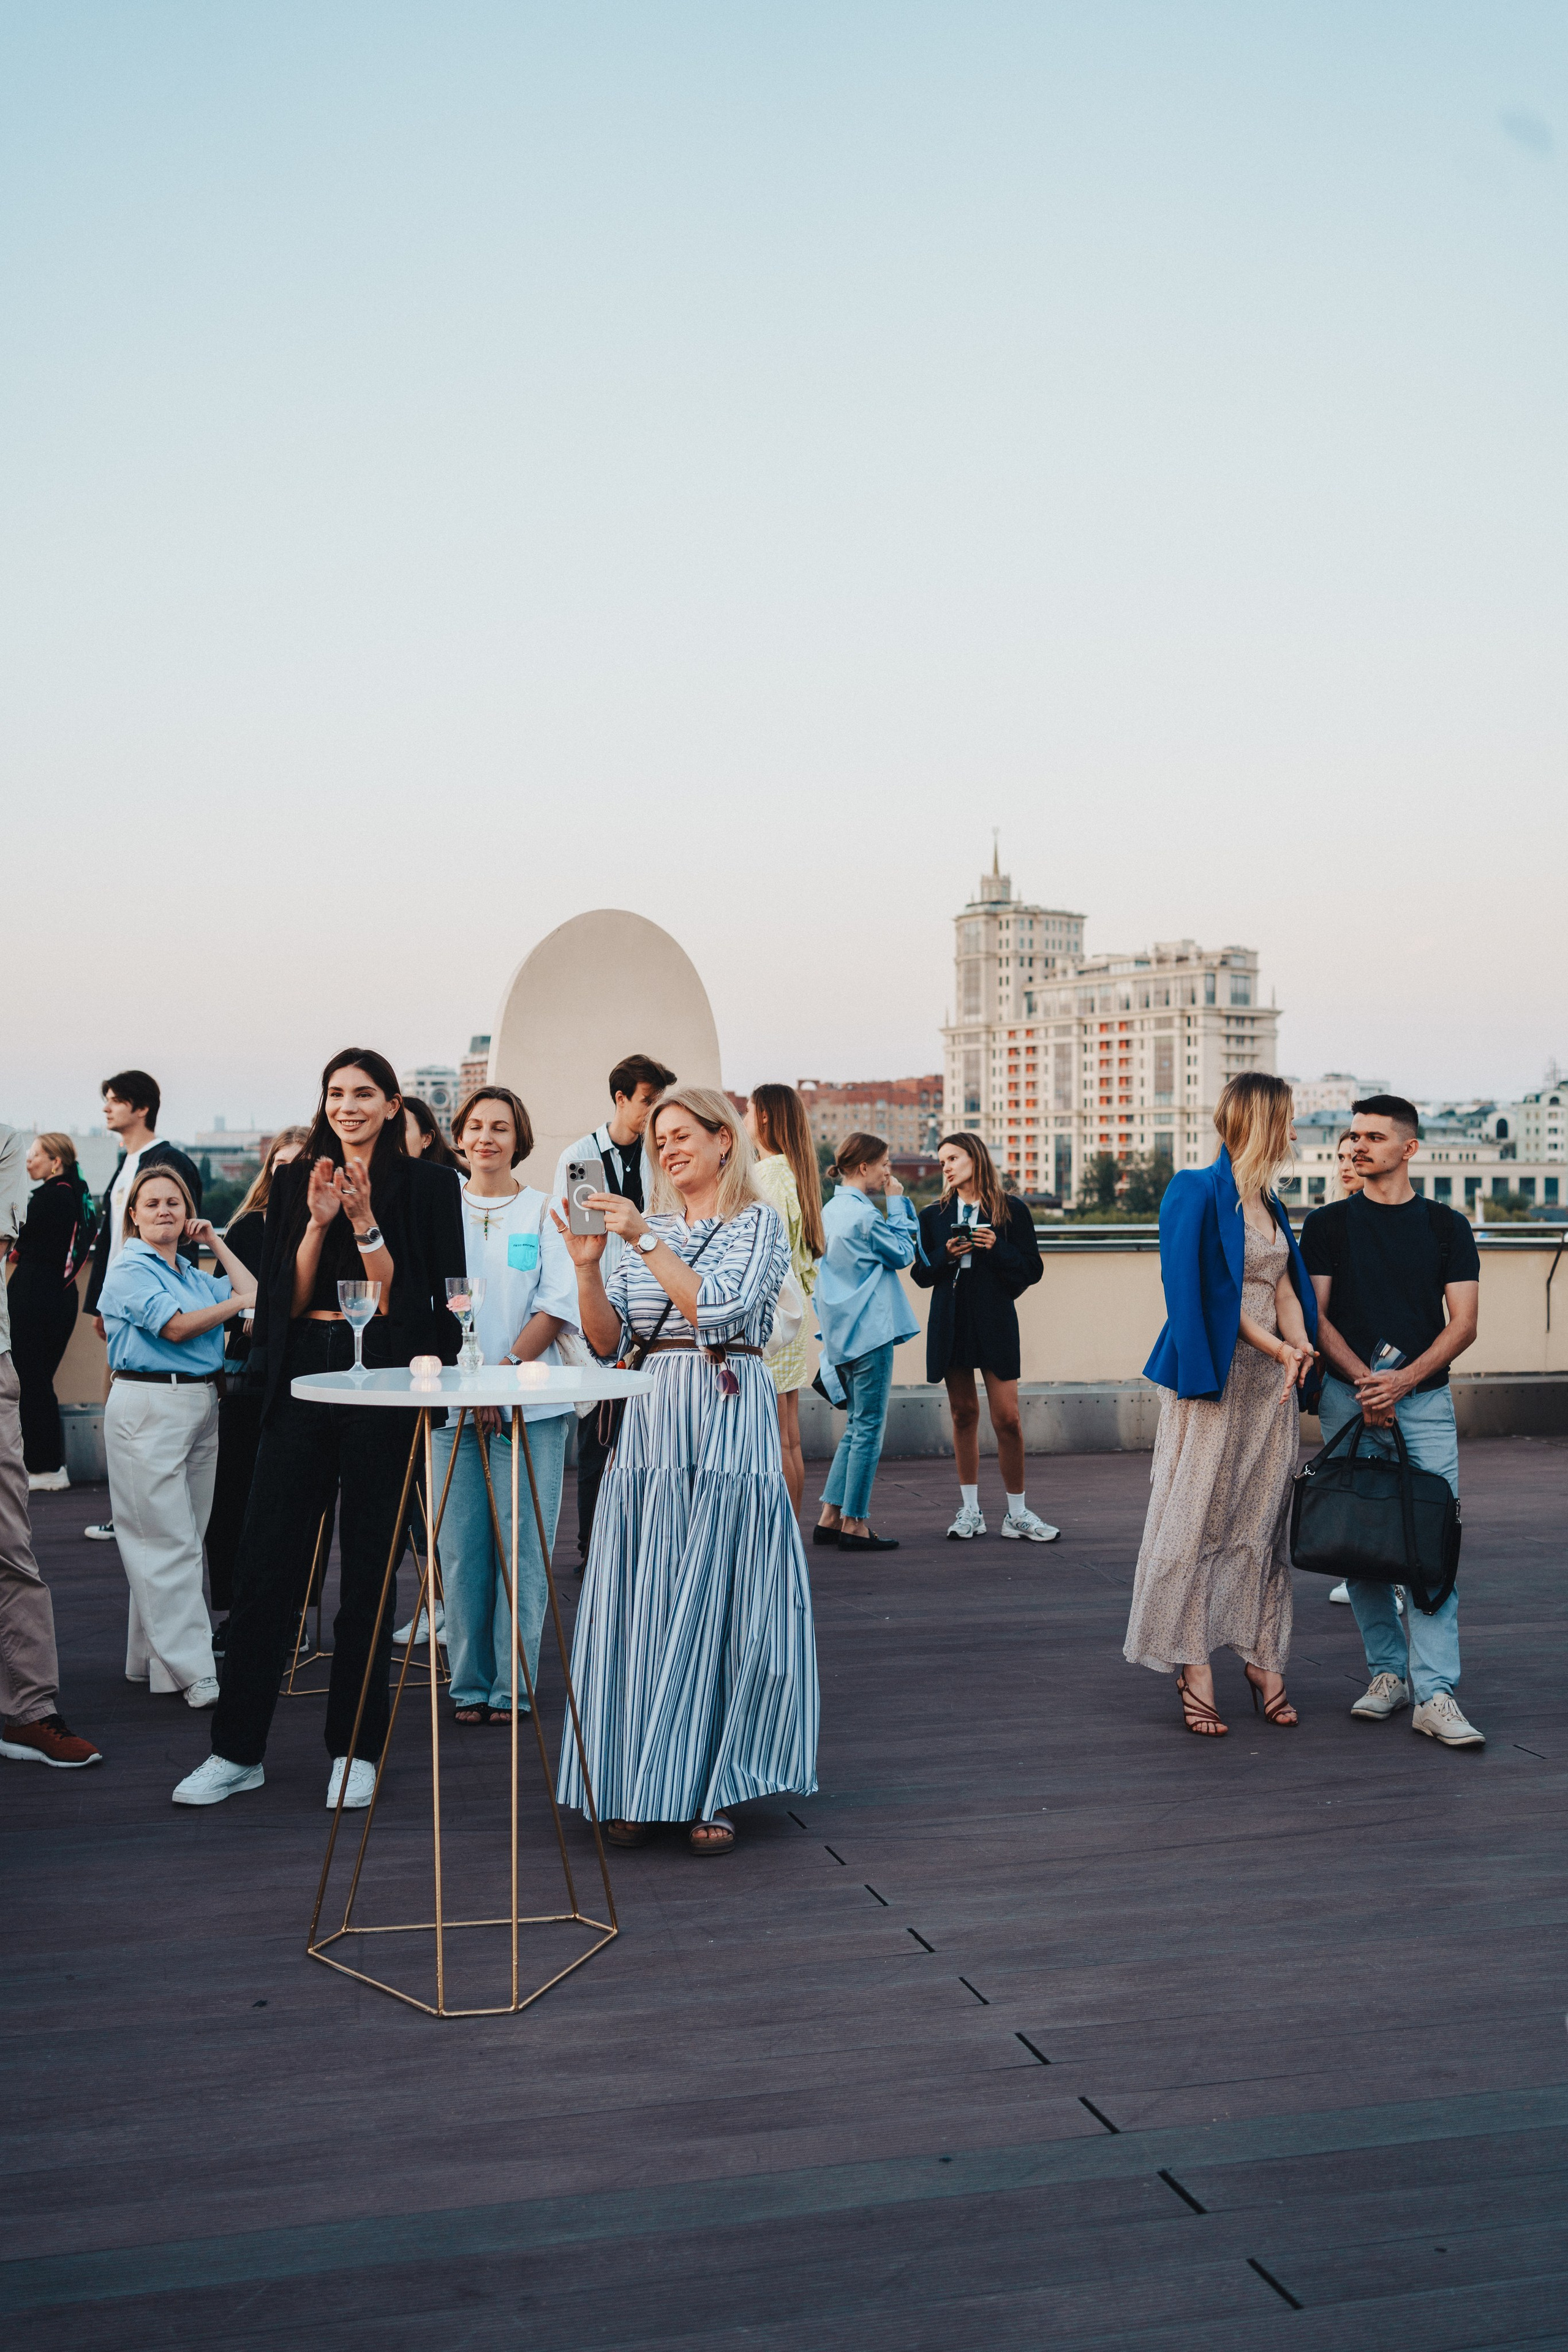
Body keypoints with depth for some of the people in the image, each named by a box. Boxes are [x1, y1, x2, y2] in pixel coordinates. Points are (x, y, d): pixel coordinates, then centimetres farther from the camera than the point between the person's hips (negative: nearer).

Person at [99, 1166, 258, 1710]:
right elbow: (177, 1325, -16)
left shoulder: (191, 1273, 18)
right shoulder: (130, 1270, -5)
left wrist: (214, 1241, 16)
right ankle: (193, 1673, -7)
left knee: (184, 1540, 9)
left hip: (201, 1406, 8)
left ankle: (151, 1659, 18)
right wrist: (237, 1302, -3)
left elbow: (254, 1290, 13)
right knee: (170, 1544, -7)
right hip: (149, 1406, -8)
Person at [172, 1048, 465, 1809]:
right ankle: (237, 1748, 13)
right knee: (266, 1561, 2)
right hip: (301, 1376, 3)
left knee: (369, 1565, 5)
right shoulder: (295, 1182, 10)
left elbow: (407, 1298, -5)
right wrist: (319, 1220, -9)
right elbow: (286, 1296, 4)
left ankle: (354, 1748, 16)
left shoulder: (426, 1184, 1)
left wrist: (365, 1221, -15)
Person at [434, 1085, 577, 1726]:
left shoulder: (544, 1212, 5)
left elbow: (560, 1307, 0)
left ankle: (513, 1687, 8)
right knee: (461, 1550, 1)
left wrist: (504, 1372, -11)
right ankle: (470, 1685, 13)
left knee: (522, 1550, -1)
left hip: (531, 1403, -1)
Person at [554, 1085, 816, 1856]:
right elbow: (607, 1344, 9)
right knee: (641, 1608, 3)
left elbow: (718, 1308, -15)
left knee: (718, 1605, -3)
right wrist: (587, 1266, -5)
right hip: (651, 1425, 4)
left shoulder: (757, 1222, 1)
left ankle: (710, 1793, 7)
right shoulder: (646, 1227, 15)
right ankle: (639, 1788, 12)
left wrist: (646, 1241, -16)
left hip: (728, 1424, -4)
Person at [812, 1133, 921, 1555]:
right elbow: (904, 1253, -4)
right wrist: (897, 1202, -2)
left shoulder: (829, 1211, 12)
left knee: (858, 1425, 15)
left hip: (842, 1333, 9)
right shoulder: (863, 1214, -16)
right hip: (869, 1331, -9)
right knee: (868, 1428, -2)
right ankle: (854, 1524, 2)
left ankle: (831, 1518, 14)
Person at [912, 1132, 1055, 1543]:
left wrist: (997, 1249, -14)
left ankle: (1017, 1514, 5)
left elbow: (1033, 1269, 1)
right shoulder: (934, 1215, 10)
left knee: (1007, 1418, -6)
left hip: (996, 1320, -2)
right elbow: (921, 1274, 8)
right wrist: (946, 1255, -10)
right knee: (963, 1413, 6)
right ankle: (970, 1510, 14)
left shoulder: (1012, 1211, 3)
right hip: (950, 1322, 3)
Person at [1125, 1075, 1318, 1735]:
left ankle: (1263, 1662, 17)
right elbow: (1208, 1297, -13)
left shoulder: (1269, 1204, 15)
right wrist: (1281, 1350, -17)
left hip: (1269, 1383, 7)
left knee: (1263, 1523, 9)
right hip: (1213, 1382, -7)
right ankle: (1194, 1669, 4)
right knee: (1200, 1520, -3)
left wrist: (1299, 1345, -11)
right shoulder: (1199, 1193, -9)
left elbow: (1283, 1290, 9)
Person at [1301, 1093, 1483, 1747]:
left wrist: (1403, 1379, -13)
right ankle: (1388, 1671, 16)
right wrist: (1363, 1379, -12)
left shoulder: (1446, 1226, 7)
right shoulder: (1328, 1223, 8)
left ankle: (1434, 1694, -7)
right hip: (1347, 1398, 1)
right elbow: (1316, 1314, 3)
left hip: (1425, 1399, -1)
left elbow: (1463, 1323, 2)